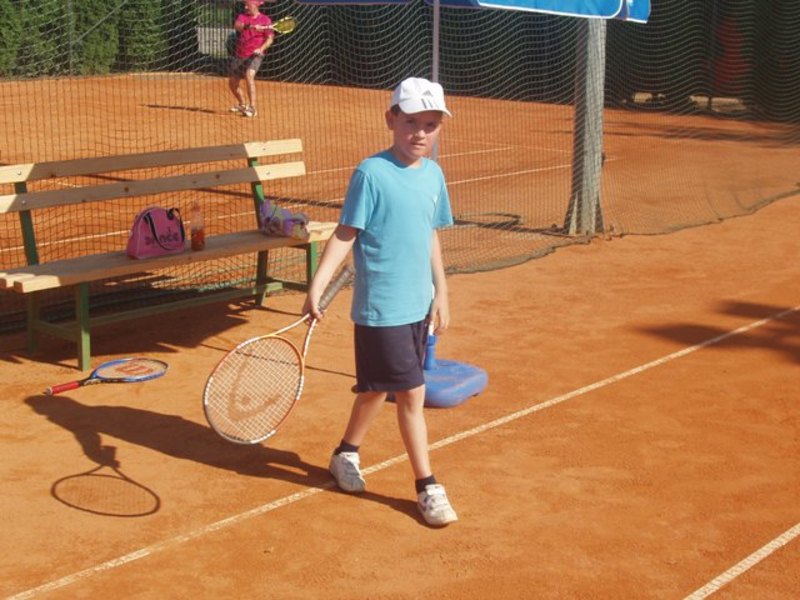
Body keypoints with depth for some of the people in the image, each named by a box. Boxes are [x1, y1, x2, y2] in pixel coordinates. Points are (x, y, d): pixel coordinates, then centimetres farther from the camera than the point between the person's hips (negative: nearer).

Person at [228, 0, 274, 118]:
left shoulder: (265, 20, -3)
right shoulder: (242, 16, 4)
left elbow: (270, 38, -8)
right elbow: (237, 26, -18)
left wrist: (261, 49, -27)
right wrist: (250, 26, -36)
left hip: (255, 55, -5)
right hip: (239, 55, 5)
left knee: (249, 75, -30)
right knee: (232, 82, 11)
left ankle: (252, 108, -28)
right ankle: (242, 104, 38)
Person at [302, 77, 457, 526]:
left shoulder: (433, 175, 7)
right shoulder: (371, 174, -12)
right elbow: (346, 234, -11)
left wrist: (441, 293, 14)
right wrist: (317, 286, -18)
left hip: (418, 305, 7)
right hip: (381, 308, -7)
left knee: (378, 387, 18)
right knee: (412, 393, -4)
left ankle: (347, 453, 39)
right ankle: (428, 486, 8)